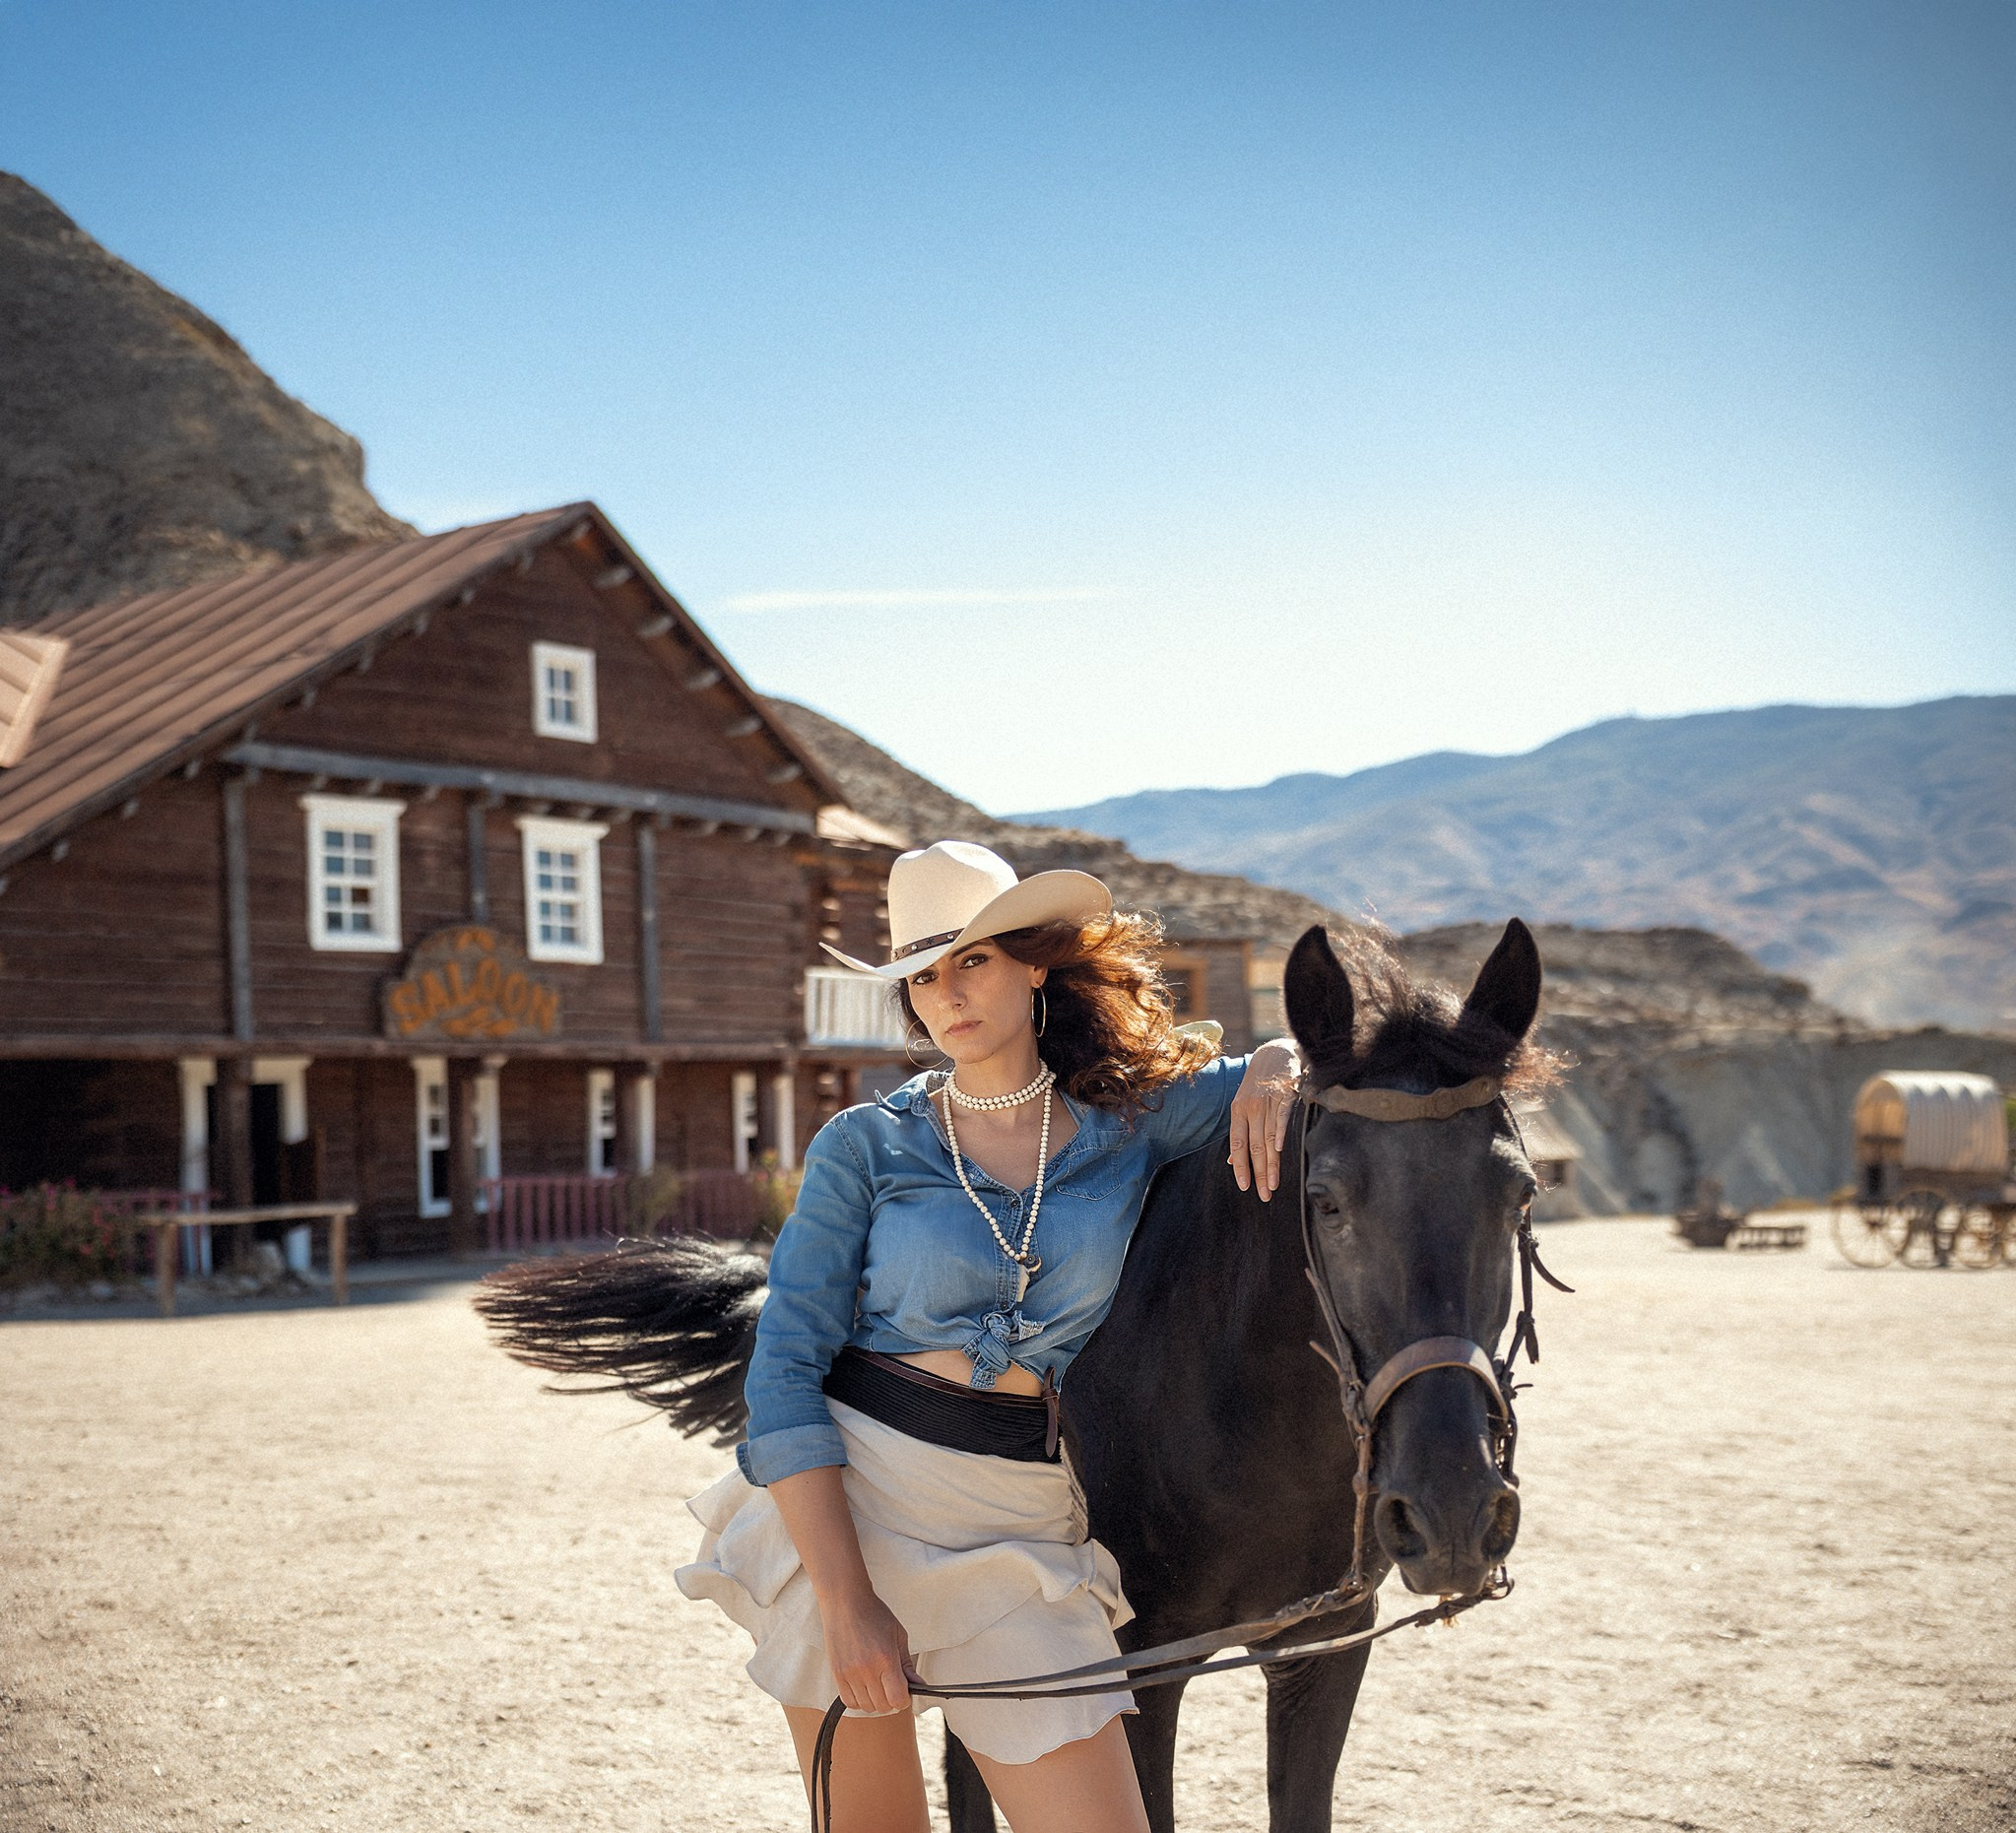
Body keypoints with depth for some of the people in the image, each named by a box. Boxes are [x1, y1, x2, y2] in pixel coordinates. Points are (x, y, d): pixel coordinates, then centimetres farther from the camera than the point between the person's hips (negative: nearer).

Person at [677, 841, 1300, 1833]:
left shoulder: (1133, 1122, 3)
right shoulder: (864, 1146, -2)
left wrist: (1273, 1076, -14)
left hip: (1026, 1528, 1)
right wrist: (846, 1603, -15)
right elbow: (784, 1374, -7)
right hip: (844, 1500, -1)